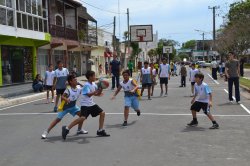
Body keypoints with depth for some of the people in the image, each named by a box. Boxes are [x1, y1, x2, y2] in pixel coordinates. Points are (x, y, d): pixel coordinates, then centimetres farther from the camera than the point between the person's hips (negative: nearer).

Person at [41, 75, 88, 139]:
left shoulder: (79, 89, -11)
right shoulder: (68, 90, -26)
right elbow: (62, 96, -35)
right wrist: (66, 99, -56)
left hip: (73, 106, 6)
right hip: (65, 106, -6)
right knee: (58, 119, -9)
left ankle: (79, 130, 10)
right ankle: (46, 132, -3)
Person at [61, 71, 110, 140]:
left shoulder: (94, 84, 8)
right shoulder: (87, 85, -17)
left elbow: (97, 94, 13)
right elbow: (89, 94, -29)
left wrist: (100, 88, -6)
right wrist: (97, 91, -34)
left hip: (91, 103, 9)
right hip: (85, 104, -9)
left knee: (102, 113, 7)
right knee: (83, 118, -25)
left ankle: (100, 131, 16)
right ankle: (66, 129, -17)